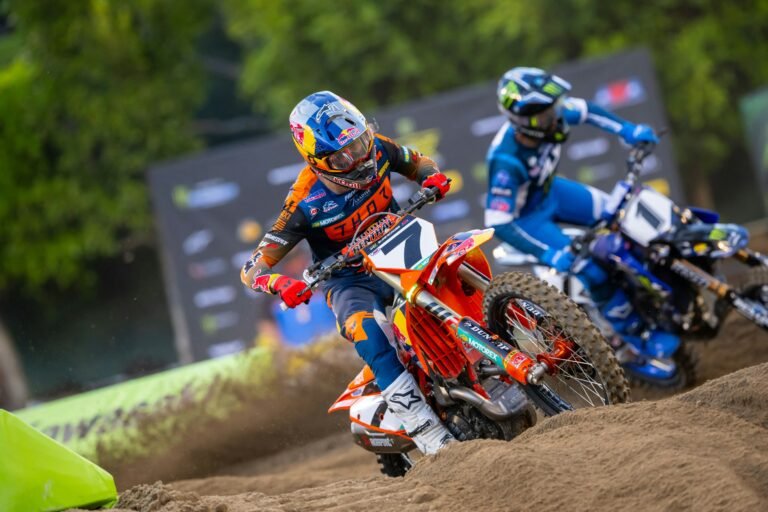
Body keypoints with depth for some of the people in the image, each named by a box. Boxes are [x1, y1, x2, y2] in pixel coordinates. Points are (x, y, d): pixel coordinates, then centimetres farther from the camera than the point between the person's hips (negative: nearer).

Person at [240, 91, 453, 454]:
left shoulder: (375, 148, -11)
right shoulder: (304, 204, -21)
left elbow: (417, 162, 13)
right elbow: (252, 269, -18)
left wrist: (433, 178, -11)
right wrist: (280, 284, -40)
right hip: (349, 281, -5)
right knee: (364, 328, -36)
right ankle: (427, 433, -42)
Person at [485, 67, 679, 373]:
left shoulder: (549, 118, -23)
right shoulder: (506, 162, -40)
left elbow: (584, 110, 0)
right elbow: (498, 223, -36)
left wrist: (627, 130, -9)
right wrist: (547, 255, -42)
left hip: (549, 190, 7)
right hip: (524, 215, -7)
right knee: (589, 268, -19)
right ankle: (632, 332, 1)